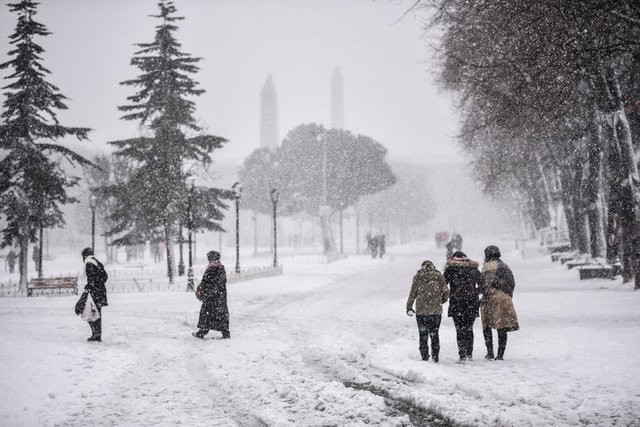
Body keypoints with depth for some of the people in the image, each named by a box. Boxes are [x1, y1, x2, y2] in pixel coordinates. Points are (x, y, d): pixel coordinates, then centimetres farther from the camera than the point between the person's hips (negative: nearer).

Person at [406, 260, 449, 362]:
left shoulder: (417, 277, 2)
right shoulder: (439, 276, 4)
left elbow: (412, 294, 1)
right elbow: (446, 292, 2)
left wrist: (409, 308, 7)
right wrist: (441, 301, 21)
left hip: (421, 311, -1)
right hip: (436, 311, 1)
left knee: (423, 335, 7)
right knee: (434, 333, 12)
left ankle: (424, 357, 3)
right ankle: (435, 357, 9)